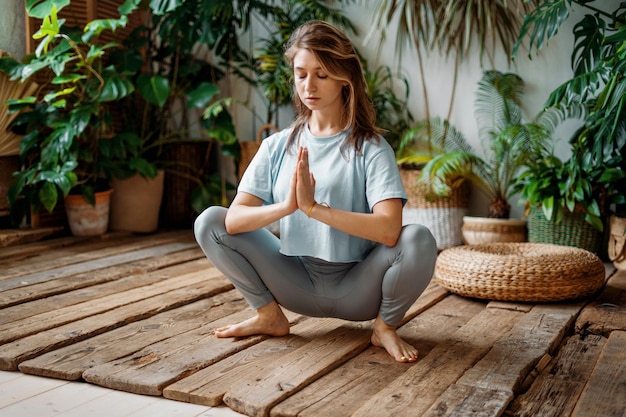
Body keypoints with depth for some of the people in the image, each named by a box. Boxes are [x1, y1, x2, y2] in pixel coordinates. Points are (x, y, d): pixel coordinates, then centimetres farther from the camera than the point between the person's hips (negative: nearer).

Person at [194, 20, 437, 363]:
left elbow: (389, 229, -27)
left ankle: (385, 327, -1)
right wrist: (285, 206, -31)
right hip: (297, 281, 3)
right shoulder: (277, 146, -1)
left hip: (356, 286, -2)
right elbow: (234, 220, -12)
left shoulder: (371, 148, -11)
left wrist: (313, 207, -32)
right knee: (209, 222, -9)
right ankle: (269, 315, 7)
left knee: (418, 240, -31)